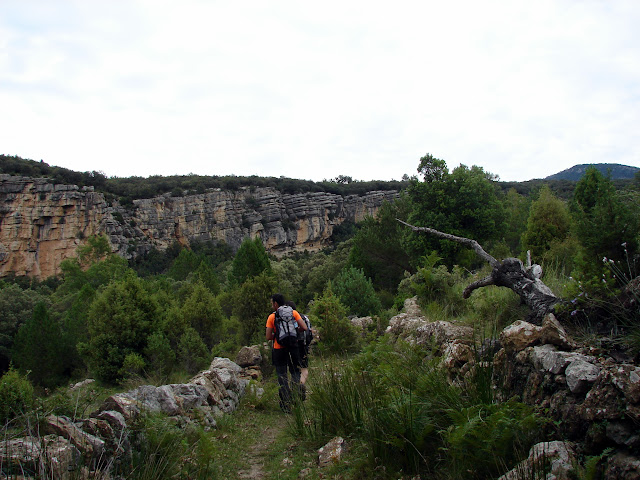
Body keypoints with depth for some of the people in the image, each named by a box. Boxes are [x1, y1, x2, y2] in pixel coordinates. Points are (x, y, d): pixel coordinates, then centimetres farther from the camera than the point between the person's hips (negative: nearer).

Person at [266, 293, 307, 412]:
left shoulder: (272, 317, -3)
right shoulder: (294, 313, 2)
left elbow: (268, 337, -7)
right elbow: (304, 328, -5)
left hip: (279, 349, -2)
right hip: (293, 347, 2)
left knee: (282, 376, 6)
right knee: (295, 373, 16)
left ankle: (286, 405, 4)